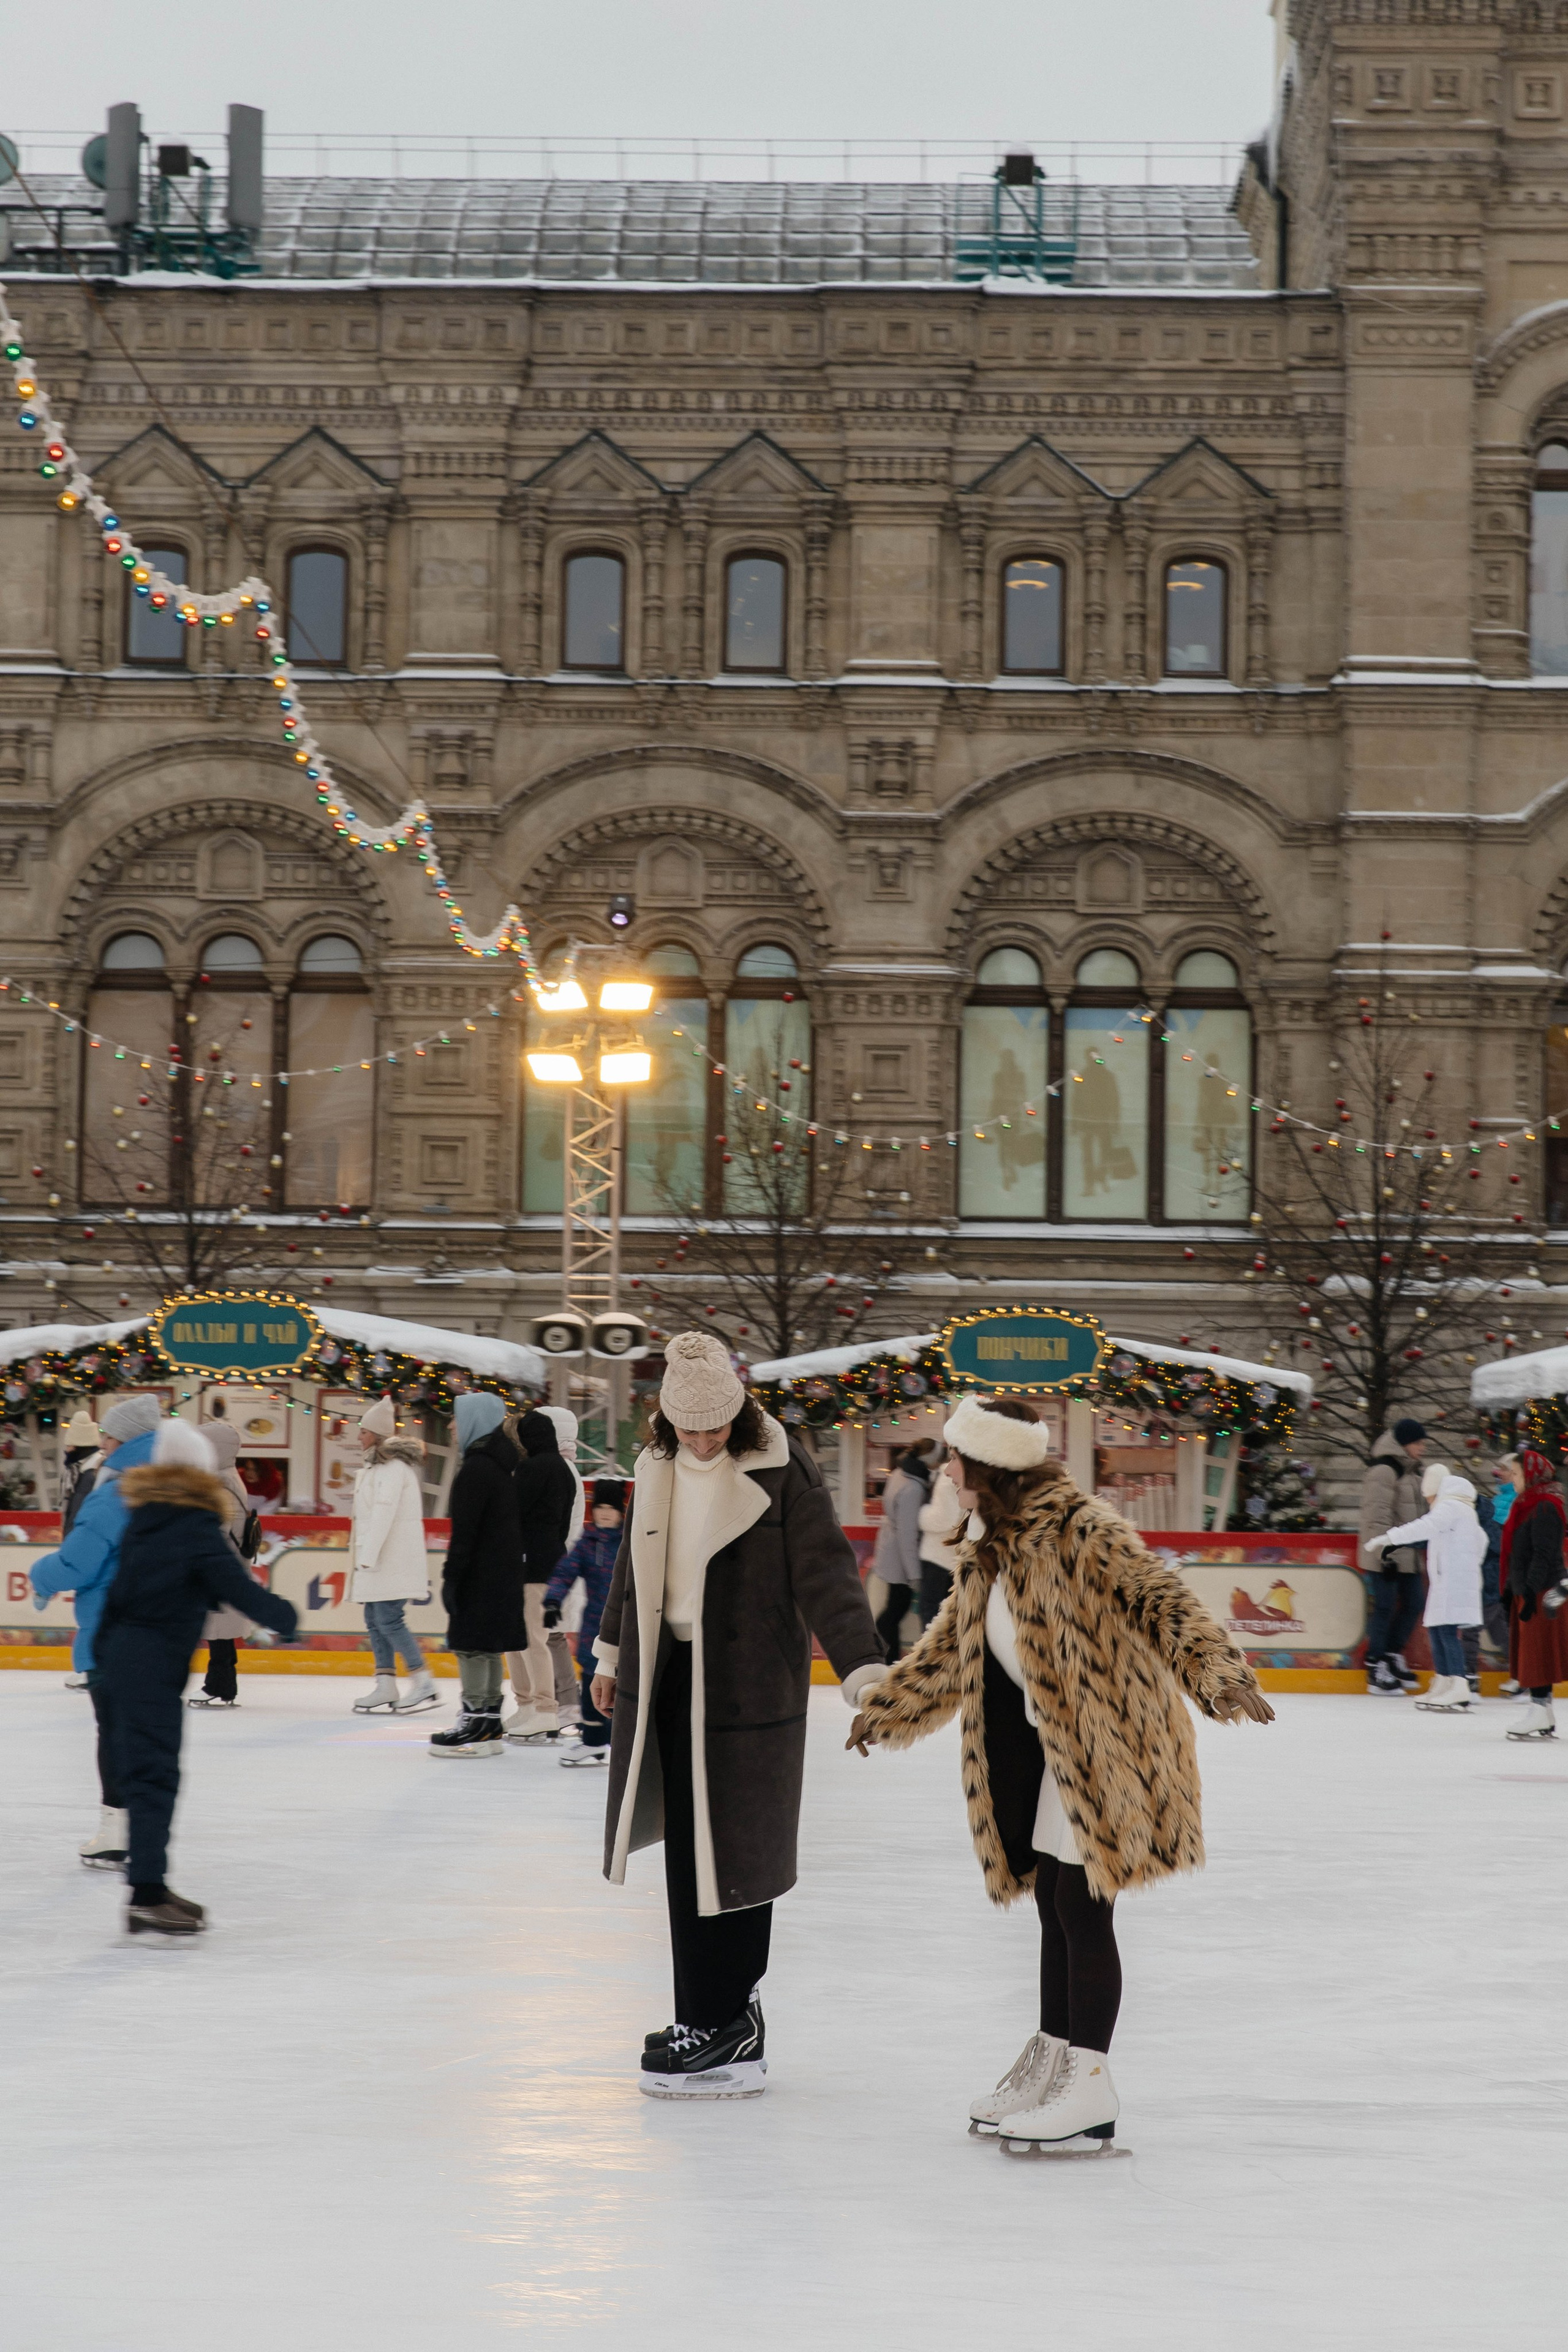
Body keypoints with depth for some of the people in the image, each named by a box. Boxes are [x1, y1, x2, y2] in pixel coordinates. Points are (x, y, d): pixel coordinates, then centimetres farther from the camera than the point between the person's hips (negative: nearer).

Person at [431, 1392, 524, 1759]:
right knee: (488, 1646, 14)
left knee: (471, 1645, -5)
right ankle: (489, 1724, 19)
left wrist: (452, 1576, -17)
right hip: (505, 1571, 10)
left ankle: (475, 1721, -5)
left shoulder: (476, 1468, -17)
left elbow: (465, 1530, -20)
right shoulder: (504, 1463, 13)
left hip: (481, 1574, -10)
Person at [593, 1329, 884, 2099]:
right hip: (665, 1675, 6)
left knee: (729, 1851, -4)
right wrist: (612, 1653, 29)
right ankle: (718, 2009, 17)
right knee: (688, 1848, 8)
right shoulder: (658, 1465, 7)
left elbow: (826, 1576, -15)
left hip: (744, 1682, -6)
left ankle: (723, 2025, 1)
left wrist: (864, 1674, -23)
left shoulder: (782, 1470, -12)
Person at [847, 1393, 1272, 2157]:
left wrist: (1215, 1672, -43)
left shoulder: (1083, 1531, -17)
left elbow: (1158, 1599, -27)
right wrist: (885, 1707, 32)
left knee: (1080, 1908, -6)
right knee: (1054, 1903, 14)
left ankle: (1090, 2096, -1)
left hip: (1104, 1741, -8)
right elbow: (952, 1643, 25)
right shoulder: (991, 1548, 11)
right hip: (1042, 1740, 8)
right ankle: (1050, 2065, 25)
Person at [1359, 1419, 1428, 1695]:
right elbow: (1377, 1515, -19)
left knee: (1413, 1605, 11)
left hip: (1408, 1555, 9)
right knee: (1384, 1608, -4)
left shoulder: (1411, 1471, 17)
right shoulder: (1384, 1470, -14)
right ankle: (1376, 1667, 5)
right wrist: (1385, 1552, -22)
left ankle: (1392, 1656, 27)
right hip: (1386, 1556, -9)